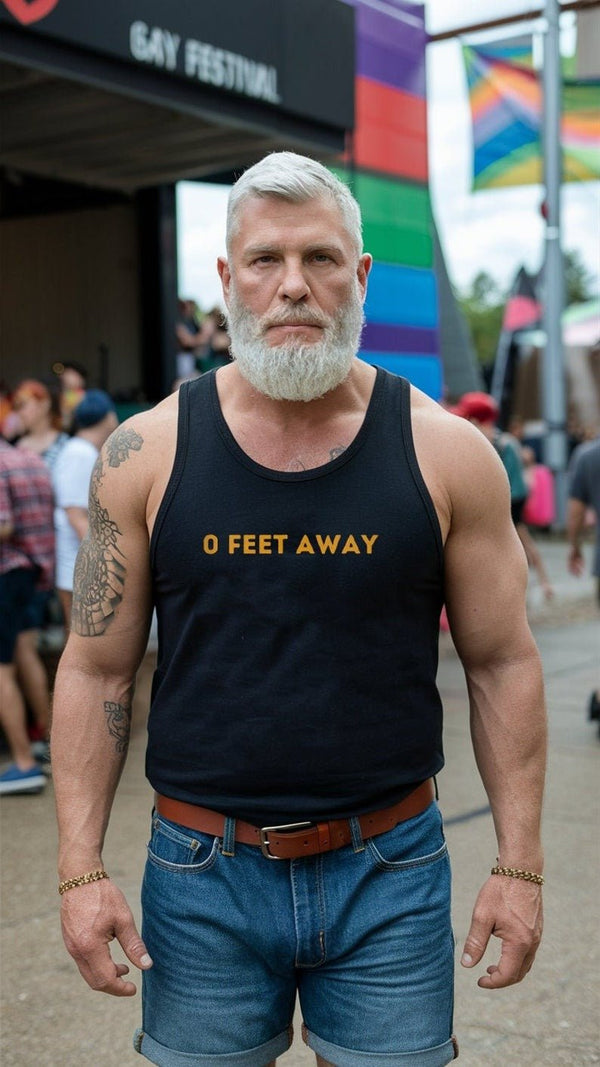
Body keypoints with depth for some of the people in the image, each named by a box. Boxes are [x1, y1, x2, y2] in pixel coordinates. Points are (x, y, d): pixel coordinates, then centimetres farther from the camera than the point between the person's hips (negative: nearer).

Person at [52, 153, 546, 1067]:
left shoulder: (445, 453, -5)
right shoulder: (146, 455, -4)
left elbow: (503, 665, 0)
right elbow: (97, 671, 1)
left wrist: (519, 866, -2)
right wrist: (81, 870, -4)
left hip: (391, 876, 0)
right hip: (202, 874, 1)